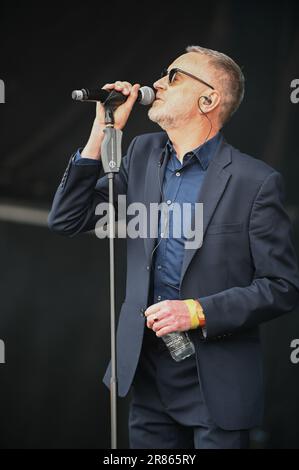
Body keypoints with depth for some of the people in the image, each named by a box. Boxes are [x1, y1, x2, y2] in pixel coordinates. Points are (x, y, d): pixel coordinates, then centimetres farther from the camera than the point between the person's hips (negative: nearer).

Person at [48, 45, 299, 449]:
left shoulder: (256, 181, -11)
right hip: (147, 368, 5)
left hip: (217, 382, -5)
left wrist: (200, 312, -19)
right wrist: (100, 134, -6)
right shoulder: (143, 154, 6)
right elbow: (66, 220, 2)